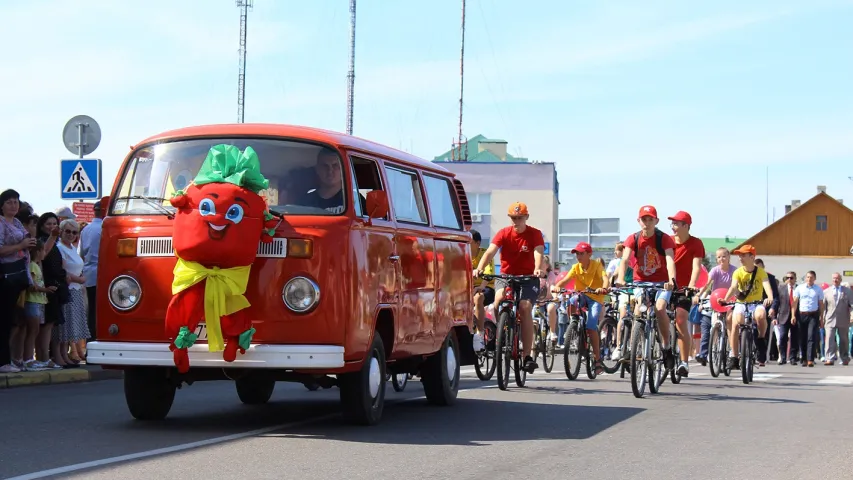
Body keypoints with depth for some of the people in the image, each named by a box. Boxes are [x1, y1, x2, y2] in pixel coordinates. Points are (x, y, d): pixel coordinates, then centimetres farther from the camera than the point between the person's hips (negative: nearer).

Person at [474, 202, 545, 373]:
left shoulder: (535, 234, -5)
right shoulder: (503, 233, -3)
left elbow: (539, 252, -23)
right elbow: (490, 251, -17)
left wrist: (538, 269, -44)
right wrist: (479, 268, -35)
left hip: (528, 278, -1)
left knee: (525, 307, -24)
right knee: (499, 298, -32)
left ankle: (527, 355, -21)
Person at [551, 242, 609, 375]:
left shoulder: (597, 265, -12)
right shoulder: (576, 267, -3)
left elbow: (605, 278, -28)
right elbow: (565, 279, -17)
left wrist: (604, 288, -51)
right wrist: (556, 286, -39)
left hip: (595, 298, -3)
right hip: (581, 296, 3)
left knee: (591, 326, -20)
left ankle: (598, 360, -11)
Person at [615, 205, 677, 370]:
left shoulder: (664, 239, -10)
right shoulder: (633, 239, -5)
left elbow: (670, 260, -24)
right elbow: (625, 259, -18)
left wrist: (671, 280, -43)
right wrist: (620, 278, -37)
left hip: (661, 282, -2)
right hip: (640, 282, 2)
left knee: (660, 308, -26)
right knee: (639, 309, -22)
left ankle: (667, 346, -8)